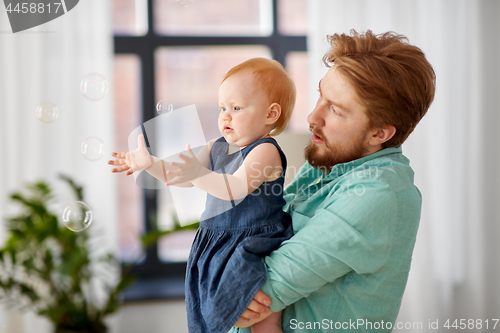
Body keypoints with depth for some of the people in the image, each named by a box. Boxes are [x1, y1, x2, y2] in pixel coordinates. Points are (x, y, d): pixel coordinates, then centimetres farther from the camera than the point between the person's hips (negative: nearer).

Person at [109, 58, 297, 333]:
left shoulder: (265, 151, -16)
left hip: (256, 247, -8)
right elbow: (182, 176, 12)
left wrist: (200, 174, -44)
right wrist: (150, 163, -1)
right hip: (217, 247, 8)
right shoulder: (216, 147, 11)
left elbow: (236, 188, -31)